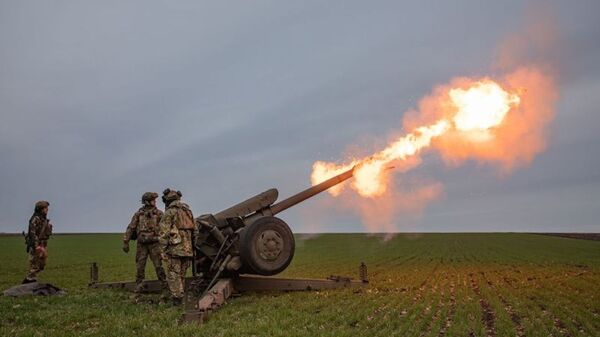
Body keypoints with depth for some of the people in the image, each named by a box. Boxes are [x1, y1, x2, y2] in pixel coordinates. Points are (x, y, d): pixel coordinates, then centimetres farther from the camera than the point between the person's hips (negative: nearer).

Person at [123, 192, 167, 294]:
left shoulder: (159, 213, 0)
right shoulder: (138, 214, 2)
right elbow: (130, 229, 4)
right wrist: (125, 242, 0)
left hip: (154, 244, -1)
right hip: (141, 244, 1)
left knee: (159, 265, -2)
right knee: (140, 266, 5)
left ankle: (165, 284, 8)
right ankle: (138, 286, 15)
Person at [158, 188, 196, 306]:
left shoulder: (169, 213, -5)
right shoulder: (188, 211, 16)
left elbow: (164, 234, -11)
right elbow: (195, 231, 16)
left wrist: (164, 250, -6)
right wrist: (192, 248, 19)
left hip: (175, 249, -6)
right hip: (188, 249, 6)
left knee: (173, 275, -1)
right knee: (181, 276, 15)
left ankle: (177, 300, -4)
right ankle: (180, 299, 18)